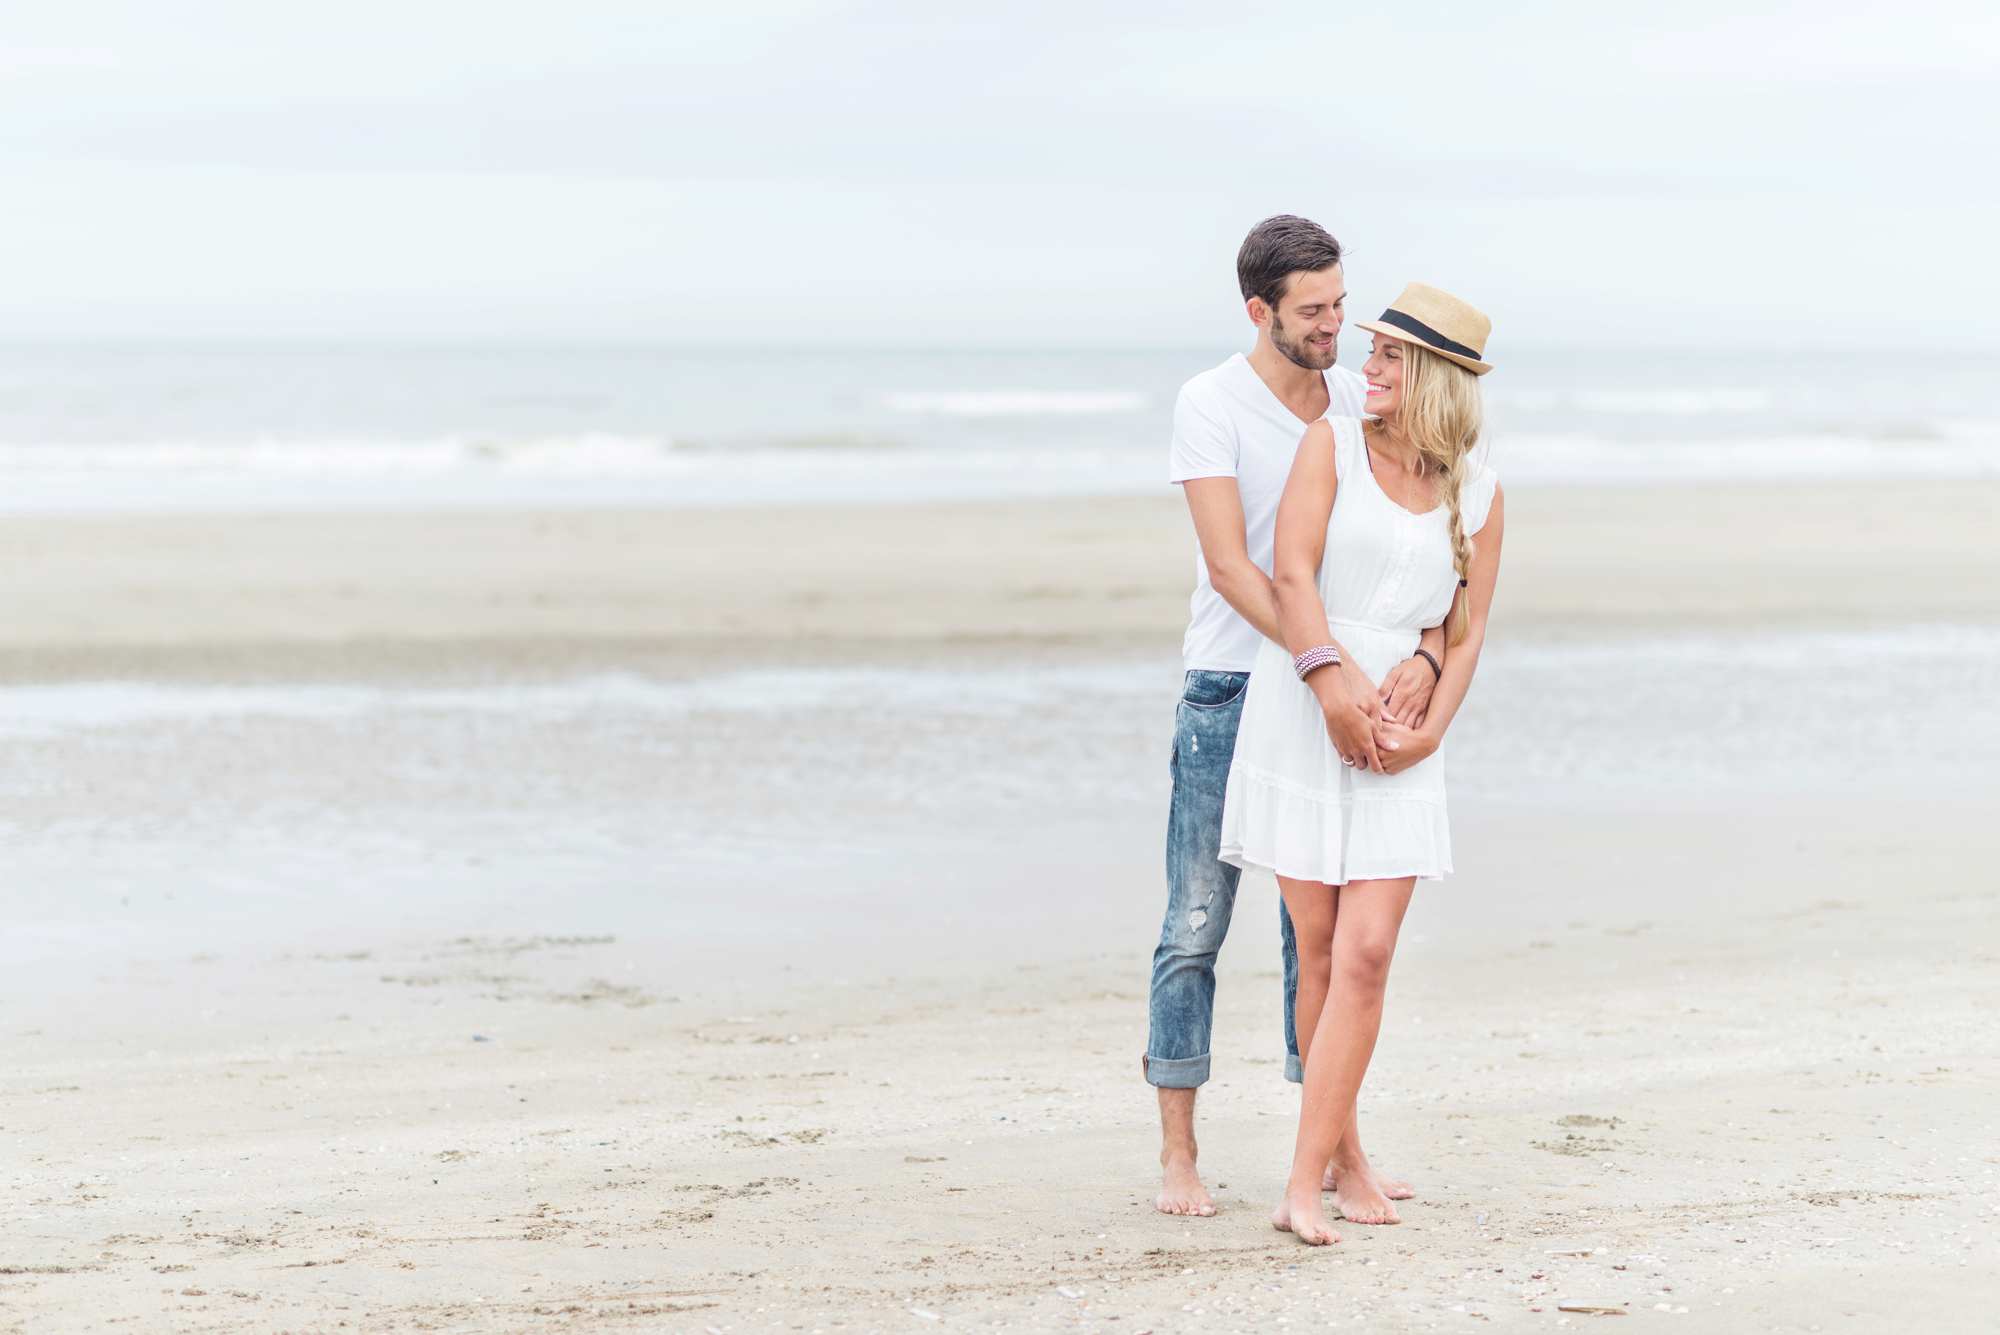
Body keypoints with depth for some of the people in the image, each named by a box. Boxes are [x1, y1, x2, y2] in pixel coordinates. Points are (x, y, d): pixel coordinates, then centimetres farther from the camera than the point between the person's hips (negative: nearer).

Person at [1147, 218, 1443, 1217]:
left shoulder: (1365, 403, 5)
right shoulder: (1210, 405, -9)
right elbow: (1229, 566, -18)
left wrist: (1422, 655, -20)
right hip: (1229, 693, -4)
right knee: (1195, 928, -1)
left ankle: (1336, 1145, 16)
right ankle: (1177, 1155, 5)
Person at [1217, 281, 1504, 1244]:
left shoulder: (1477, 494, 8)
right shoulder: (1331, 444, 1)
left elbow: (1467, 632, 8)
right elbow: (1291, 572, -10)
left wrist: (1430, 730, -8)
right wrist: (1330, 678, -24)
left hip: (1400, 737, 2)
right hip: (1301, 708, -1)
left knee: (1368, 954, -10)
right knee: (1320, 953, 2)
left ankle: (1303, 1188, -11)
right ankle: (1343, 1158, 17)